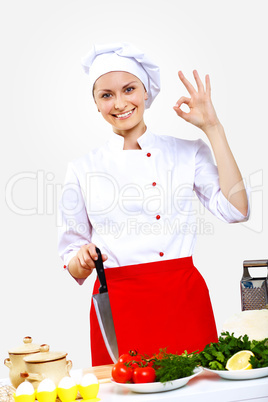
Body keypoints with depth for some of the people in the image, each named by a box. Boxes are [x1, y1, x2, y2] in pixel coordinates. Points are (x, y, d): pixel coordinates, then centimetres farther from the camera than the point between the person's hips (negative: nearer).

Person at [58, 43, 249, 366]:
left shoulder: (187, 152, 6)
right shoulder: (83, 168, 6)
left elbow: (236, 210, -9)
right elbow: (73, 266, 9)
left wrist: (212, 128, -6)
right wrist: (83, 260, -14)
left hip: (183, 300, 0)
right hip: (117, 307, 0)